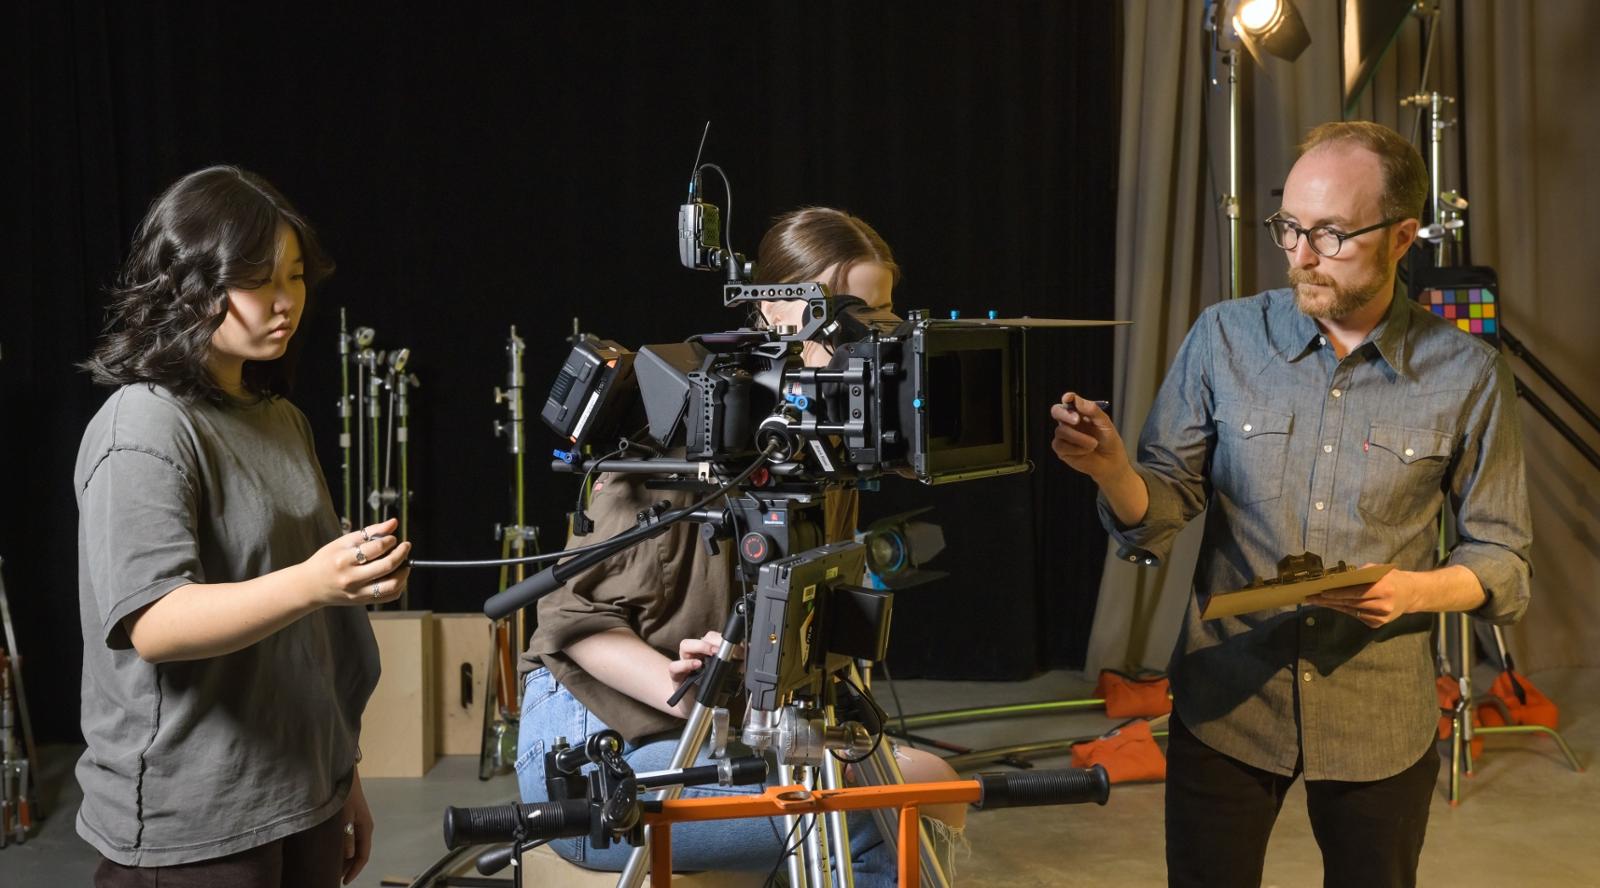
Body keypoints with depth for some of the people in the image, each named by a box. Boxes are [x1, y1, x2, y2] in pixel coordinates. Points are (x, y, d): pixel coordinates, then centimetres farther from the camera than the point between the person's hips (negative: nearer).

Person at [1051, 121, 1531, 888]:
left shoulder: (1466, 374, -6)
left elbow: (1503, 561, 0)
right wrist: (1111, 468, -27)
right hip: (1223, 706, 0)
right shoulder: (1224, 338, -5)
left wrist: (1415, 591, -20)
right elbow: (1160, 519, -6)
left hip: (1379, 725, 0)